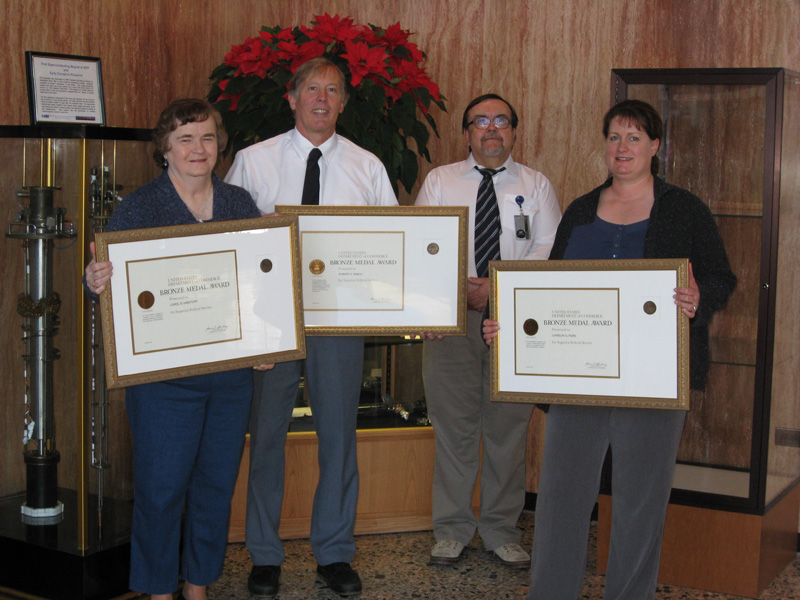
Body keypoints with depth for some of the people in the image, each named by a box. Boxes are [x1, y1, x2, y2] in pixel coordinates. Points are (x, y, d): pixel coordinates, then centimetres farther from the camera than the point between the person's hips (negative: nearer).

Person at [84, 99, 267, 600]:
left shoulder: (240, 203, 8)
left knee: (217, 482, 11)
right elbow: (113, 286, -6)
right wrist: (96, 283, -28)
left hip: (232, 368, 4)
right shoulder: (137, 209, -3)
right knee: (161, 485, 0)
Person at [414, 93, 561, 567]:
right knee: (453, 424, 3)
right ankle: (453, 529, 15)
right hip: (449, 314, 0)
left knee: (509, 425, 4)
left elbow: (549, 252, -1)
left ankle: (502, 530, 16)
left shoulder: (536, 185, 9)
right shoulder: (440, 181, 10)